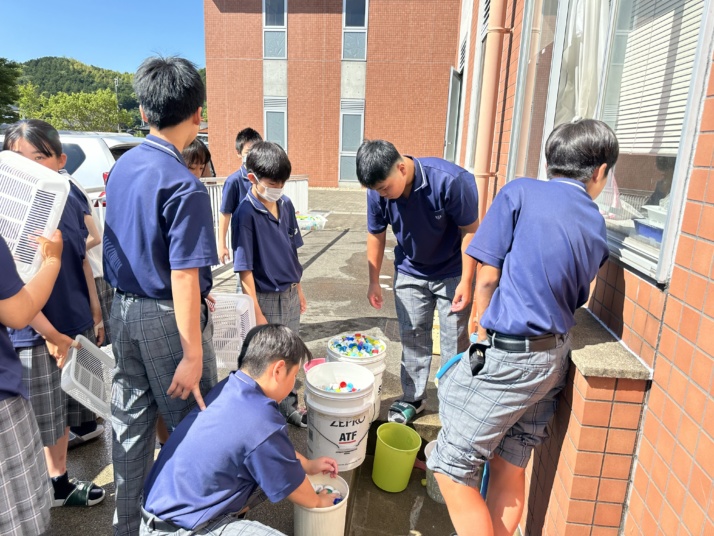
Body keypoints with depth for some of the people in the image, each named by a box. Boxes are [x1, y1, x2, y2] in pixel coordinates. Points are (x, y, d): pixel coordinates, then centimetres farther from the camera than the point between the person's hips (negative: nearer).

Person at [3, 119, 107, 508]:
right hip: (32, 334, -5)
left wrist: (96, 314, 9)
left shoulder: (70, 199, 1)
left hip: (76, 326, 6)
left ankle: (59, 483, 39)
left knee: (62, 411, 20)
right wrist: (51, 334, -15)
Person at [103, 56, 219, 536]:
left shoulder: (121, 167, 5)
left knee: (131, 420, 19)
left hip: (124, 309, 8)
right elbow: (182, 278, -23)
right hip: (165, 317, -8)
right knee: (191, 421, 9)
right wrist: (192, 355, -18)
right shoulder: (184, 186, -20)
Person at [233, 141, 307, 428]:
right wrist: (256, 312, -17)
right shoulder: (246, 213, -17)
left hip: (289, 294, 6)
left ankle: (289, 406, 38)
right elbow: (245, 267, -17)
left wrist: (298, 289, 13)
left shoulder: (285, 204, 2)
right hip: (266, 298, -6)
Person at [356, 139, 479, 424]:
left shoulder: (450, 180, -30)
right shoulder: (378, 192, -17)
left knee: (455, 341, 4)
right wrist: (374, 282, 2)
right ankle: (413, 399, 27)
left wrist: (466, 282, -19)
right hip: (410, 272, 4)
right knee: (412, 337, 11)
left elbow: (470, 230, -20)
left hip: (452, 272, -3)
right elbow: (376, 236, -3)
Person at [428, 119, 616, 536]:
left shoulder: (520, 193, -7)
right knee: (511, 467, 18)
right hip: (555, 357, 7)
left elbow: (486, 279, -9)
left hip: (508, 356, -7)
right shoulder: (598, 228, 10)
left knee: (452, 468, 5)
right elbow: (576, 299, 12)